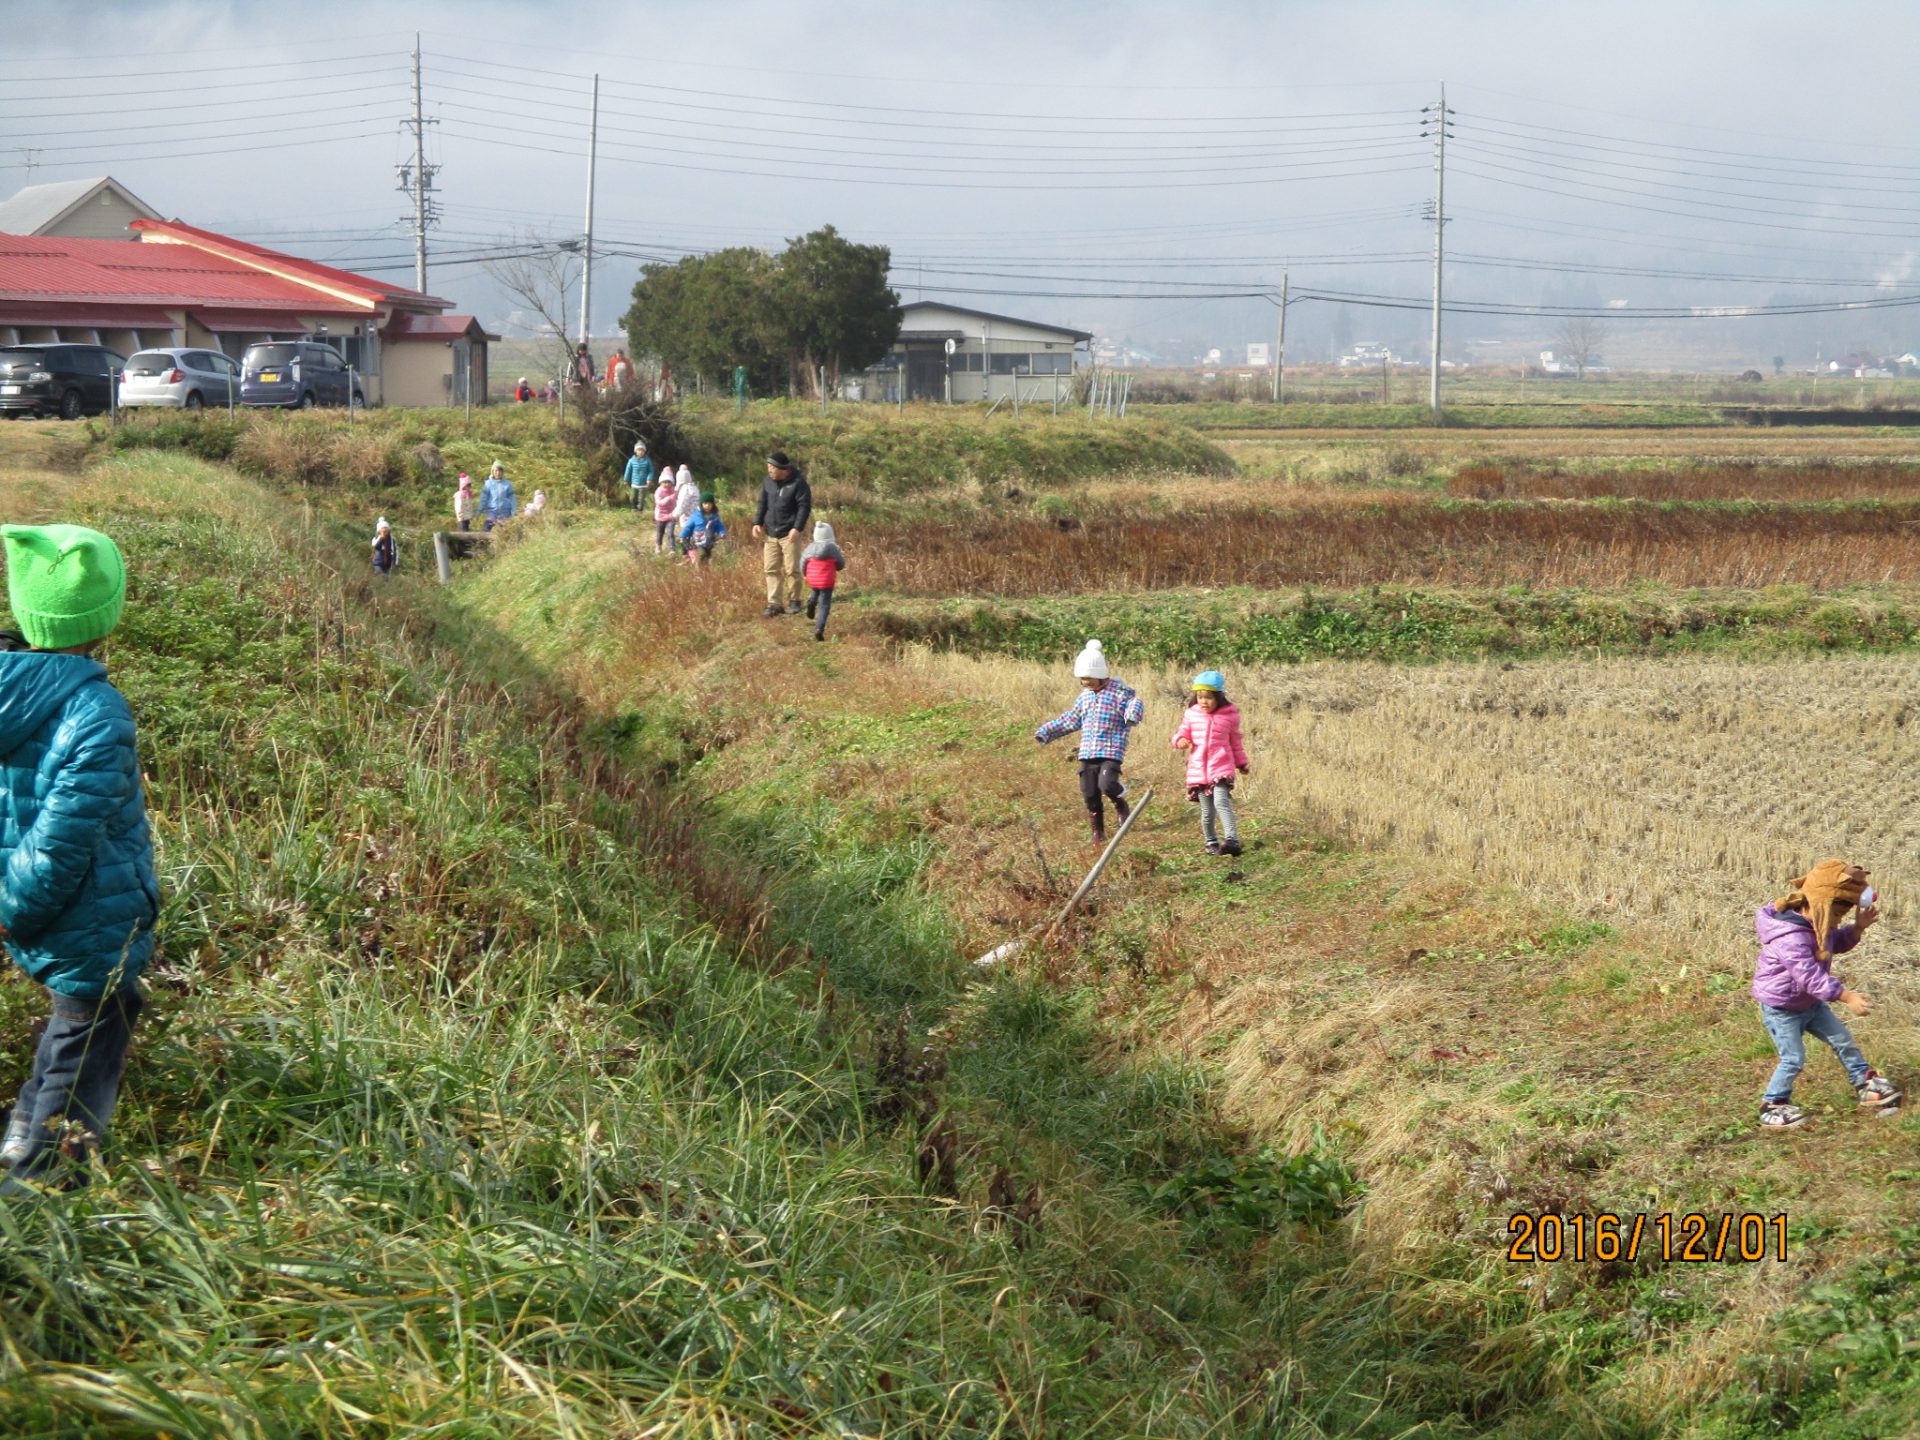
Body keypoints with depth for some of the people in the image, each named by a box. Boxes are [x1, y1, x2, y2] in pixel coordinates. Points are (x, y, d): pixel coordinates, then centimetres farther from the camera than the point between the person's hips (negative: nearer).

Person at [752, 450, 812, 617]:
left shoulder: (798, 483, -12)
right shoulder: (768, 482, 6)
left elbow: (805, 507, -13)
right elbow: (762, 503, 14)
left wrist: (797, 528, -20)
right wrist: (757, 523, 4)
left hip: (790, 534, -6)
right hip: (770, 533, 6)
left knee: (792, 569, 0)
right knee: (771, 569, 3)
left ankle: (794, 601, 15)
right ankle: (774, 603, 6)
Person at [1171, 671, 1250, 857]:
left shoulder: (1229, 715, 2)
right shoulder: (1191, 714, 5)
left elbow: (1235, 742, 14)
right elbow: (1182, 733, 14)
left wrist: (1241, 763, 21)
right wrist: (1180, 740, -10)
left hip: (1221, 769, -3)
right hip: (1198, 770, 3)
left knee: (1221, 802, -22)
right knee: (1207, 812, 8)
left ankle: (1232, 840, -28)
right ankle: (1211, 843, 23)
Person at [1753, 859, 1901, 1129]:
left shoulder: (1817, 926, -3)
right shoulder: (1791, 939, -36)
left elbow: (1837, 943, 17)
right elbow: (1811, 977, -39)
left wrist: (1858, 927, -1)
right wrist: (1847, 997, -41)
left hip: (1809, 1003, 9)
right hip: (1781, 1009, -9)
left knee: (1842, 1039, 12)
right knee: (1793, 1059, -6)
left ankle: (1866, 1084, 27)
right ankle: (1772, 1107, 9)